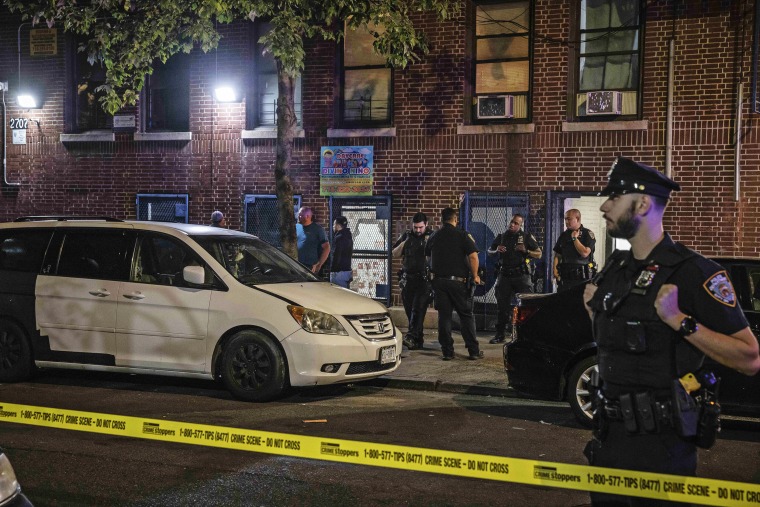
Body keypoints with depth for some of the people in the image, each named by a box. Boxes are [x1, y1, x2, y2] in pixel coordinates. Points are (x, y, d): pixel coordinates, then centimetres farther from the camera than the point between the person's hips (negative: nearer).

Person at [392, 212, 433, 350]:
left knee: (418, 309, -16)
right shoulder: (406, 236, 12)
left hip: (424, 280, -4)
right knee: (409, 310, 6)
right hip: (408, 279, 4)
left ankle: (411, 337, -25)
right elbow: (394, 254, 11)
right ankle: (418, 339, 15)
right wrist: (404, 243, -6)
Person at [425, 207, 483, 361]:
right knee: (466, 315, 5)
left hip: (439, 281, 3)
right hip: (458, 280, -3)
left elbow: (428, 256, 20)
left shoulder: (434, 237, 8)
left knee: (444, 316, 6)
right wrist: (475, 276, -4)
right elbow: (473, 256, -14)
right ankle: (474, 350, 7)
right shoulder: (462, 235, -6)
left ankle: (447, 352, 5)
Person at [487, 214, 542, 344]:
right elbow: (489, 251, 20)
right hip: (505, 275, 3)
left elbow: (539, 254, 4)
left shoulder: (527, 237, 4)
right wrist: (497, 251, -2)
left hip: (521, 276, -3)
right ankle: (500, 335, 10)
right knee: (502, 306, 4)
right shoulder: (501, 237, 12)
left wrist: (526, 251, -13)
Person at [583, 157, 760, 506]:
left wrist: (679, 320, -25)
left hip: (662, 443, -7)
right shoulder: (614, 268, 9)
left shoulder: (693, 272, -15)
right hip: (610, 434, 7)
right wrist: (594, 311, 4)